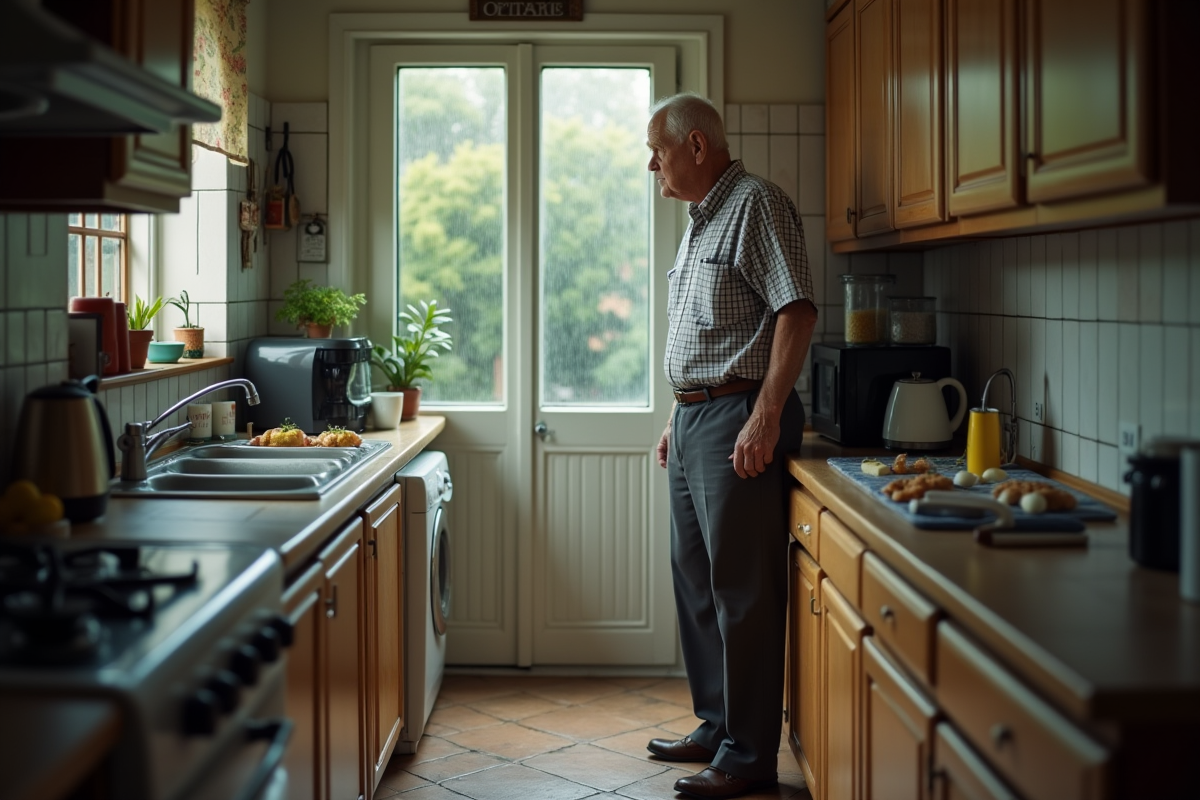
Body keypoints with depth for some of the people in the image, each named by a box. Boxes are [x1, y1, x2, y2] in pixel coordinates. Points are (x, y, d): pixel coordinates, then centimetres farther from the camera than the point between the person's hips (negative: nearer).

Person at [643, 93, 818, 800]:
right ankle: (717, 727, 26)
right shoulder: (702, 220, 20)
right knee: (698, 579, 14)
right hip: (694, 418, 10)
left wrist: (764, 419, -23)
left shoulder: (757, 203, -9)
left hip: (738, 417, -10)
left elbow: (797, 312, -18)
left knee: (742, 589, -6)